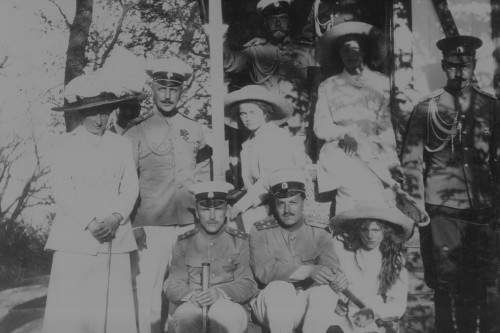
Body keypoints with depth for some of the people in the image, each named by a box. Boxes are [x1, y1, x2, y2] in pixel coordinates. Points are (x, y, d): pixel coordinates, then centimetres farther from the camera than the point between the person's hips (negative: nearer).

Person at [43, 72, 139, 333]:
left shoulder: (122, 145, 13)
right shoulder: (66, 145, 5)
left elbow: (130, 187, 7)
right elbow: (62, 191, -3)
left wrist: (115, 218, -10)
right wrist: (90, 222, -14)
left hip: (116, 238, 2)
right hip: (75, 238, -2)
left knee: (115, 309, 1)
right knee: (70, 310, -5)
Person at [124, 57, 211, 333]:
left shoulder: (194, 130, 13)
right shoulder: (137, 132, 3)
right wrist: (132, 225, -6)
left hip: (190, 223, 3)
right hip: (152, 225, -3)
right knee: (148, 292, -4)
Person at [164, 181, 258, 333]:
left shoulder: (239, 241, 9)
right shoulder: (184, 242, 11)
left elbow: (248, 284, 1)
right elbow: (172, 285, 6)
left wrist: (220, 293, -19)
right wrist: (191, 295, -18)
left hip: (228, 304, -1)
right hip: (193, 305, 2)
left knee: (227, 315, -37)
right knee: (185, 315, -34)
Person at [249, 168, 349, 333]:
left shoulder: (319, 232, 10)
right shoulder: (260, 231, 3)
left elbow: (329, 265, -6)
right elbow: (263, 271, -13)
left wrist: (337, 277, -32)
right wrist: (309, 270, -27)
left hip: (313, 309, 2)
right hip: (273, 307, -1)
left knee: (325, 290, -29)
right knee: (278, 287, -33)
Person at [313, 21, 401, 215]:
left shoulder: (382, 83, 14)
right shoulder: (328, 86, 15)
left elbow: (386, 126, 7)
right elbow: (320, 127, 9)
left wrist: (393, 162, -3)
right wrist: (343, 133, -11)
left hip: (372, 158, 1)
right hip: (339, 155, 0)